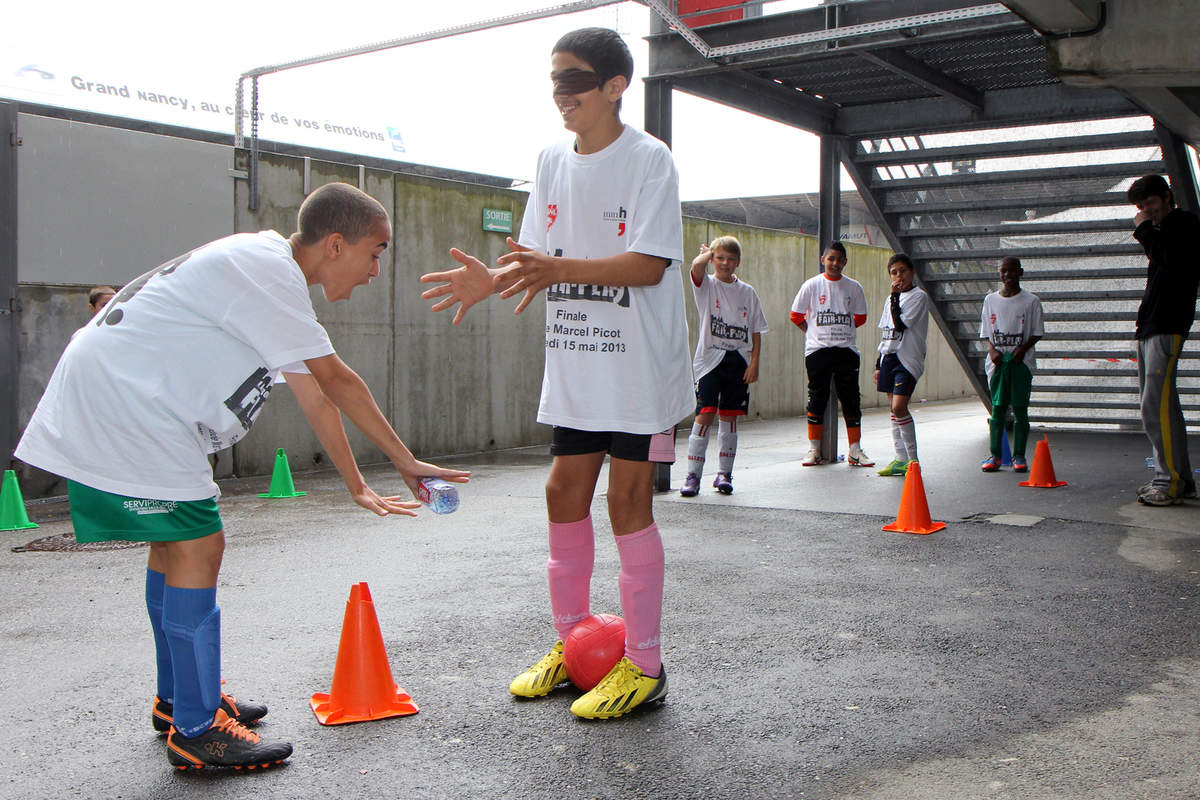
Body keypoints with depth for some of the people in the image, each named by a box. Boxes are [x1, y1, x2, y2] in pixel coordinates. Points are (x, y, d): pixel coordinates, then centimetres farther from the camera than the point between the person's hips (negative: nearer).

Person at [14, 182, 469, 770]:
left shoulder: (275, 276, 14)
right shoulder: (264, 267, -19)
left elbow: (315, 395, 17)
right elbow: (336, 380, -17)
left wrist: (358, 489, 18)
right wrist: (405, 461, -9)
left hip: (128, 405, 11)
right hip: (120, 404, -11)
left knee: (175, 541, 18)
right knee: (198, 548, -11)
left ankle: (177, 699, 32)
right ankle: (195, 732, -3)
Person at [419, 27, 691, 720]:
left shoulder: (649, 159, -8)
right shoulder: (552, 162, 12)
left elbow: (649, 265, -18)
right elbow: (539, 259, 11)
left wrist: (558, 268, -28)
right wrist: (494, 279, -10)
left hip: (637, 364, -6)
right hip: (574, 364, 7)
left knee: (628, 499, -4)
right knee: (565, 492, 10)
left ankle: (645, 664, 8)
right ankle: (571, 643, 26)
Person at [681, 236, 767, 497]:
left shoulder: (747, 292, 9)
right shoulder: (706, 285, 2)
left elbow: (757, 331, 10)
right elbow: (697, 264, -22)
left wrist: (754, 363, 1)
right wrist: (709, 252, -1)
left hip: (738, 361, 3)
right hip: (710, 359, -3)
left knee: (730, 417, 6)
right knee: (705, 415, -11)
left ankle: (724, 474, 15)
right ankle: (693, 475, -6)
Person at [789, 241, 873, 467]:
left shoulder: (853, 287, 6)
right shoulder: (812, 285, 1)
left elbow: (860, 317, 17)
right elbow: (796, 315, 7)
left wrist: (843, 330, 11)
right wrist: (814, 333, 6)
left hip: (847, 349, 2)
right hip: (817, 350, -1)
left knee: (851, 399, 1)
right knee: (817, 398, 2)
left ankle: (855, 450, 9)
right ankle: (814, 450, 11)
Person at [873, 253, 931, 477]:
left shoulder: (918, 296, -4)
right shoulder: (892, 299, 18)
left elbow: (901, 324, -17)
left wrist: (895, 297, -9)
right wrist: (878, 364, 17)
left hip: (908, 359, -7)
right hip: (889, 357, 7)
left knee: (899, 407, -17)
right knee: (893, 408, 7)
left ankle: (913, 460, -8)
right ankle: (900, 459, 12)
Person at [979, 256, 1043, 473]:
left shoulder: (1031, 301, 2)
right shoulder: (990, 300, 9)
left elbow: (1037, 333, 3)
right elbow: (986, 333, 12)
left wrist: (1023, 348, -14)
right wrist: (992, 350, -6)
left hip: (1021, 360, -2)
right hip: (998, 360, 2)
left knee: (1020, 409, -1)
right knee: (997, 408, 2)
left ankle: (1019, 456, 6)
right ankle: (995, 455, 7)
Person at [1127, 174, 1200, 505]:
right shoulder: (1162, 233, 26)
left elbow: (1173, 260, -16)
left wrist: (1145, 229, -8)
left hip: (1167, 327, -10)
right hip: (1150, 328, 10)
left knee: (1156, 405, -17)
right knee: (1162, 406, 9)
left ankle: (1170, 481, -16)